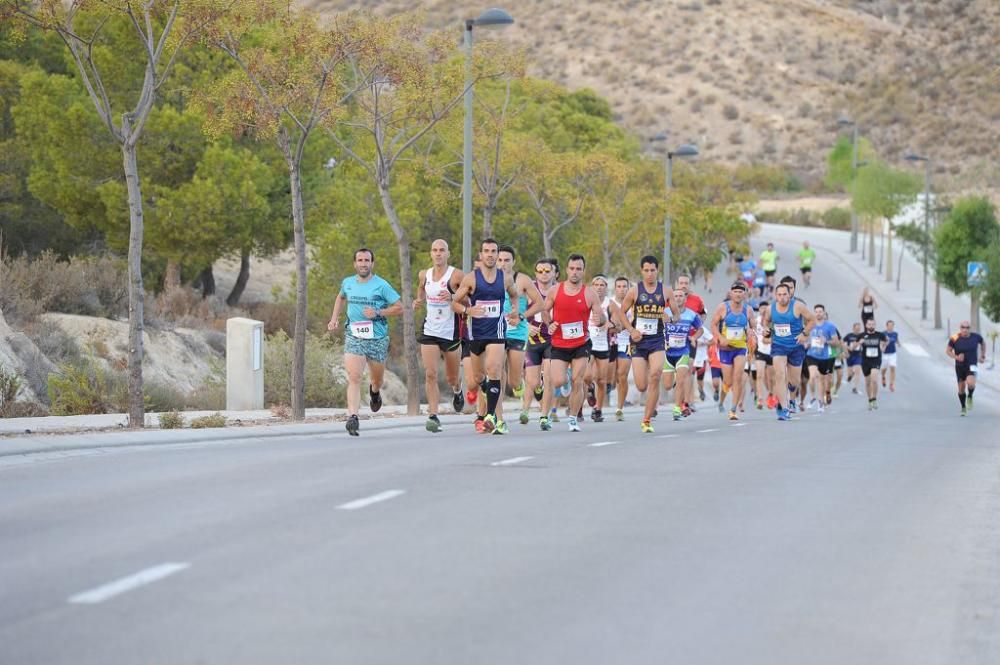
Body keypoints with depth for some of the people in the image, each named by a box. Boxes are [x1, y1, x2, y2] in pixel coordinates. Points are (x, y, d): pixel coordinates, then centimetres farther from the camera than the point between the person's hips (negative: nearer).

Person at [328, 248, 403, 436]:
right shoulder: (347, 283, 7)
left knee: (377, 379, 17)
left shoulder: (381, 285, -5)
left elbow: (399, 308, -3)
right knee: (354, 378, -17)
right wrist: (334, 318, 17)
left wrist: (377, 312, -15)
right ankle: (352, 418, -26)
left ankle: (375, 392, 54)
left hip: (377, 338, -1)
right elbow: (341, 297, 30)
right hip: (354, 337, 1)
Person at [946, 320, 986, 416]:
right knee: (961, 388, 7)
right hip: (960, 366, 1)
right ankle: (963, 408, 28)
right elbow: (948, 350, -3)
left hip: (972, 365, -1)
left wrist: (983, 356, 13)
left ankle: (970, 397, 6)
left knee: (971, 383, -26)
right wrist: (956, 357, -19)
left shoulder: (976, 336, -7)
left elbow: (983, 343, 15)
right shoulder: (955, 338, -13)